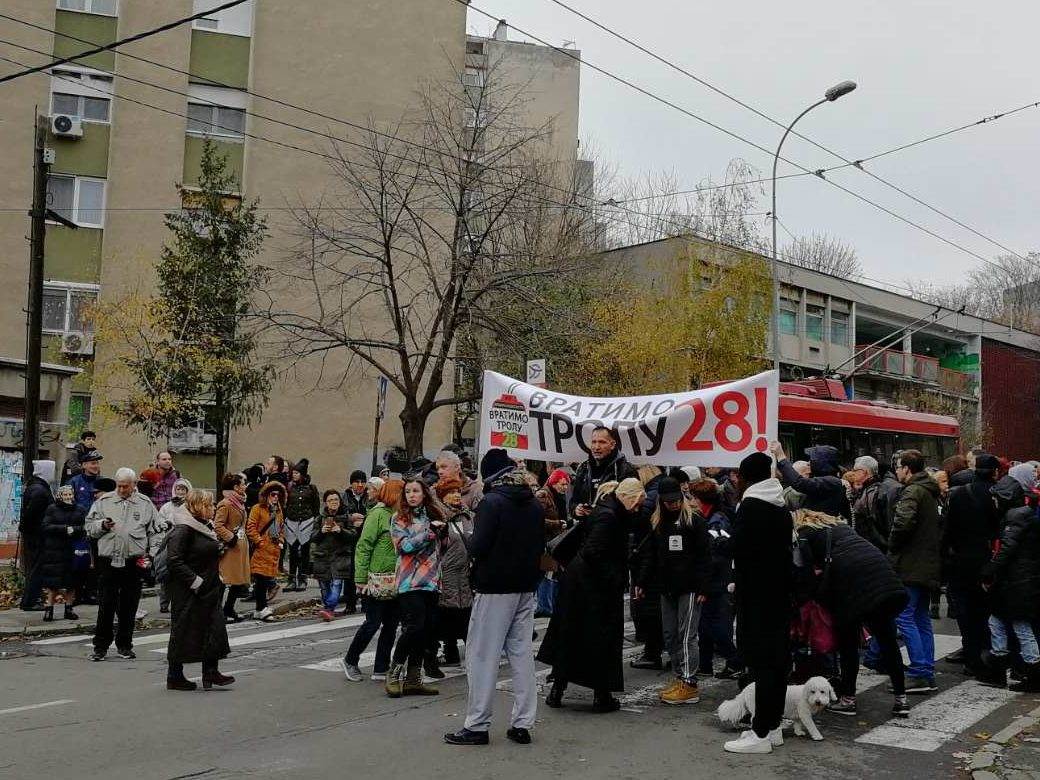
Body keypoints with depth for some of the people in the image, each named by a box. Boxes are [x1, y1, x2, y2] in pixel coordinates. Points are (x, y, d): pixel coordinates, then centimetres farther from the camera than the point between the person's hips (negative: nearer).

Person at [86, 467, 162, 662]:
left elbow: (154, 533, 10)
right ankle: (101, 645, 10)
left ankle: (125, 645, 19)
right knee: (106, 605, -1)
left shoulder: (145, 504, 9)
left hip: (134, 563, 0)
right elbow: (90, 526, 12)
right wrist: (102, 525, -8)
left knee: (129, 606, 7)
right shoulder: (103, 501, 9)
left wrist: (152, 554, 0)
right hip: (108, 561, 0)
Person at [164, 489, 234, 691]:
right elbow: (174, 560, -23)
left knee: (214, 628, 6)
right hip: (187, 593, -9)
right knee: (183, 631, 2)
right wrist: (195, 581, -22)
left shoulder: (206, 526, 13)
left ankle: (211, 673, 13)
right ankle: (174, 677, 14)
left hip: (208, 589, 9)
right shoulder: (183, 529, -16)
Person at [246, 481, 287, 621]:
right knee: (261, 578, -9)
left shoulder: (279, 511, 19)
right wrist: (259, 541, -12)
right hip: (261, 550, -7)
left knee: (268, 577, 9)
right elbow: (250, 528, -9)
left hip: (274, 550, 7)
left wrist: (281, 541, 15)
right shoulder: (258, 509, -4)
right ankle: (261, 609, -7)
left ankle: (261, 607, 18)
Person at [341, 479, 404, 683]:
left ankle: (381, 669, 17)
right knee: (373, 623, -2)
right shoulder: (378, 514, -10)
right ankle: (350, 661, 19)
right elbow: (363, 546, -13)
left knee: (391, 625, 8)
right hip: (377, 580, -7)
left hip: (395, 581, 7)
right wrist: (361, 579, -17)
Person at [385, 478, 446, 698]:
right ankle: (394, 674, 1)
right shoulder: (400, 518, 2)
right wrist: (430, 530, -13)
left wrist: (444, 532, 2)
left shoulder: (433, 515, 15)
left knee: (426, 631, 4)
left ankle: (413, 679, 12)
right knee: (414, 627, -15)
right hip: (410, 581, -5)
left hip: (431, 581, 5)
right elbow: (405, 546, -11)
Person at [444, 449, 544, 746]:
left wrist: (471, 542, 2)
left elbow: (478, 547, -18)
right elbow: (540, 546, 13)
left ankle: (477, 725, 5)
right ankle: (522, 724, 14)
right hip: (526, 588, 7)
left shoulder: (491, 502, -14)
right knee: (522, 654, 11)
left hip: (495, 589, -6)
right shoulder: (535, 504, 7)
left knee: (482, 656, 1)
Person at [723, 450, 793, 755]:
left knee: (761, 660, -7)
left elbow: (740, 551, -14)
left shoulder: (750, 507, -14)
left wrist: (738, 585, 0)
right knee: (777, 658, 12)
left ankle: (761, 733, -4)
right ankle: (773, 725, 21)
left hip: (756, 596, -9)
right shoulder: (782, 508, 12)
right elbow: (786, 549, 14)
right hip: (781, 593, 9)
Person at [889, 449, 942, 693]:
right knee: (922, 619, 13)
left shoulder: (912, 491, -13)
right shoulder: (931, 492, 18)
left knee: (904, 617, -8)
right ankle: (928, 675, 16)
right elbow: (939, 528, 25)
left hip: (910, 565, -10)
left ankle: (919, 674, -10)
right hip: (929, 565, 10)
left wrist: (892, 545, -13)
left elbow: (903, 521, -28)